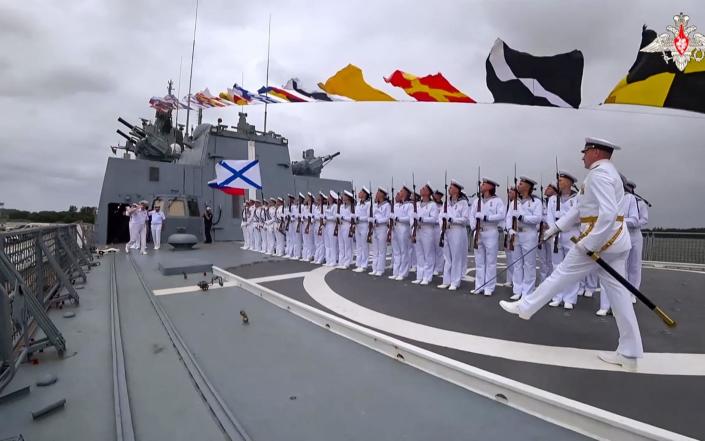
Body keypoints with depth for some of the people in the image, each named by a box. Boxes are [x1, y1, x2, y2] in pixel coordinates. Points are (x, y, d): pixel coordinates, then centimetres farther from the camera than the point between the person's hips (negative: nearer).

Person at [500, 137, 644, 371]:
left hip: (601, 239, -9)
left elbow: (608, 214, -24)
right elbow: (580, 208, 21)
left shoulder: (598, 174, -13)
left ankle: (525, 307, 18)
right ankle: (629, 353, 13)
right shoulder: (608, 172, 21)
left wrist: (588, 244, -22)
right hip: (616, 241, 9)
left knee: (562, 275, 3)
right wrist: (556, 227, 18)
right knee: (618, 293, 8)